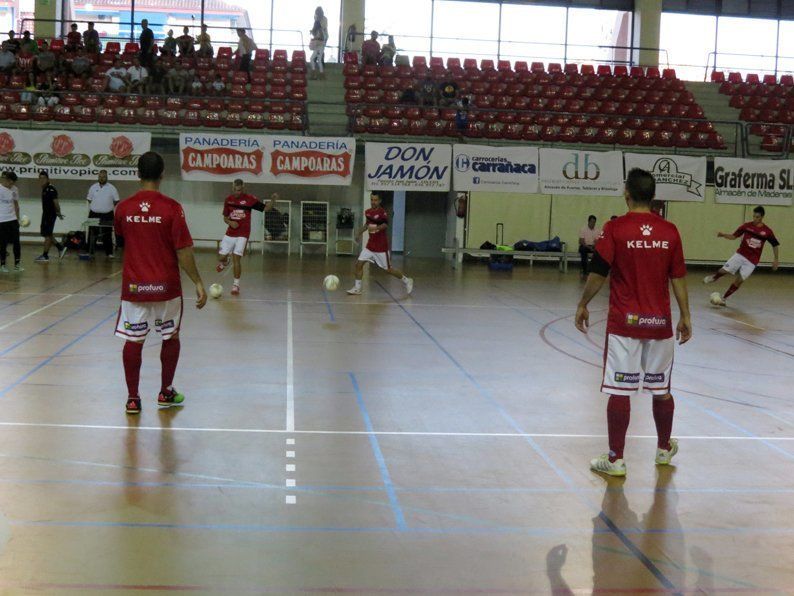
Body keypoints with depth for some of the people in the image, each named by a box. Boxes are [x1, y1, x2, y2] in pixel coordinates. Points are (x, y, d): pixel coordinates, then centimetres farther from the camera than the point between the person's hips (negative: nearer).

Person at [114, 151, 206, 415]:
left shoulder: (123, 207, -2)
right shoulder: (172, 207, -11)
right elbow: (183, 251, -12)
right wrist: (198, 282, -6)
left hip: (133, 286, 1)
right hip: (166, 286, -1)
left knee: (133, 341, 7)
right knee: (171, 338, 17)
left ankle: (132, 398, 9)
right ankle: (166, 392, 24)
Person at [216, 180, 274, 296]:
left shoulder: (250, 199, -7)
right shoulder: (228, 200, 3)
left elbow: (265, 208, -7)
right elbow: (225, 217, 12)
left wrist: (272, 200, -26)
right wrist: (230, 222, -9)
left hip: (242, 235, -4)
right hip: (230, 234, 4)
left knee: (236, 259, -11)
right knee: (221, 257, 6)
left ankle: (236, 285, 1)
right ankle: (224, 262, 45)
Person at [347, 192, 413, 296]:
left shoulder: (382, 212, -15)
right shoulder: (367, 212, 7)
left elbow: (385, 225, -33)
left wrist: (376, 228, -49)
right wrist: (361, 231, 18)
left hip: (381, 247, -6)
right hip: (370, 246, 6)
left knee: (388, 270, 2)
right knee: (359, 264, -5)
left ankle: (407, 281, 22)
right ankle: (357, 288, 5)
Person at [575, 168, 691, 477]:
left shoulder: (615, 228, -8)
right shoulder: (670, 231, 1)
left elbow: (598, 273, -8)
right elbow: (678, 278, 4)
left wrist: (583, 305, 5)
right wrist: (685, 316, 12)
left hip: (624, 323, -3)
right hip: (660, 323, 3)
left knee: (620, 391, 0)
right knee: (661, 389, 16)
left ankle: (616, 459, 4)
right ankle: (664, 448, 33)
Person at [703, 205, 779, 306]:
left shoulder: (767, 231, -6)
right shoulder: (746, 226, -3)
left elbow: (775, 245, 5)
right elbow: (734, 236, 6)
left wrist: (776, 259, 1)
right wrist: (724, 235, -12)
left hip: (752, 261, -1)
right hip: (740, 255, 1)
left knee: (739, 281, -6)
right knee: (723, 271, -8)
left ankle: (724, 298, 11)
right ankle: (714, 277, 28)